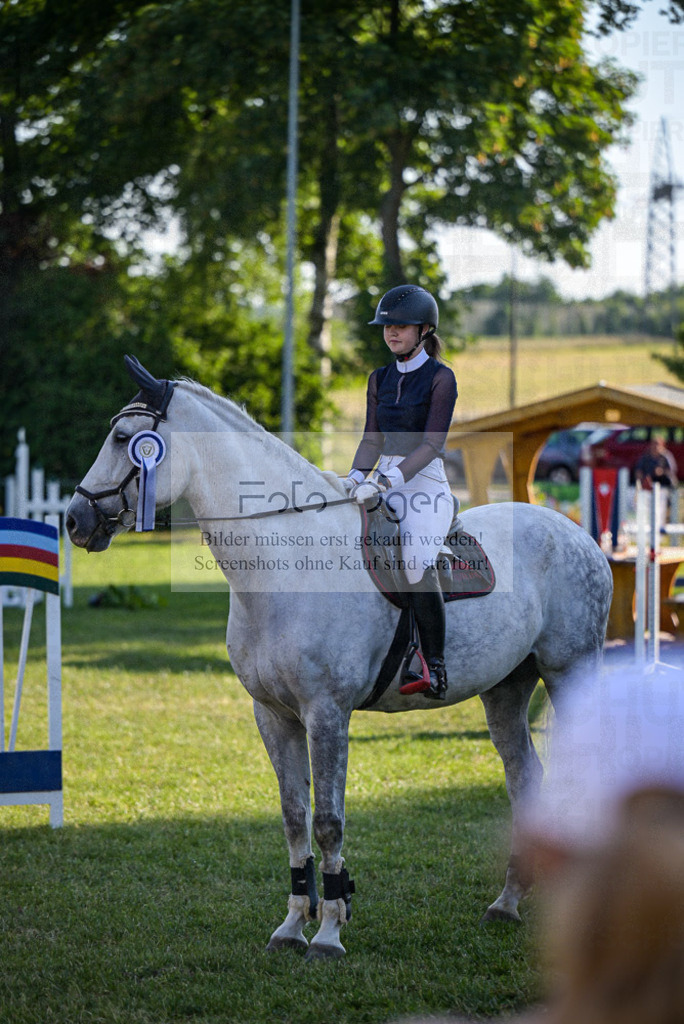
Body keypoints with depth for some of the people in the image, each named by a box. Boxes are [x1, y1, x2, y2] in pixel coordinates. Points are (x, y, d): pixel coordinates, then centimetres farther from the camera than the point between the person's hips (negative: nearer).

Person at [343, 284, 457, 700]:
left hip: (426, 483, -7)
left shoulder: (440, 378, -5)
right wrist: (358, 476, -7)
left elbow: (432, 444, -13)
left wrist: (386, 481, -23)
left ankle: (436, 669, -19)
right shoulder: (381, 379, 15)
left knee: (418, 568, -25)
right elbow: (373, 439, 13)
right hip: (387, 486, 7)